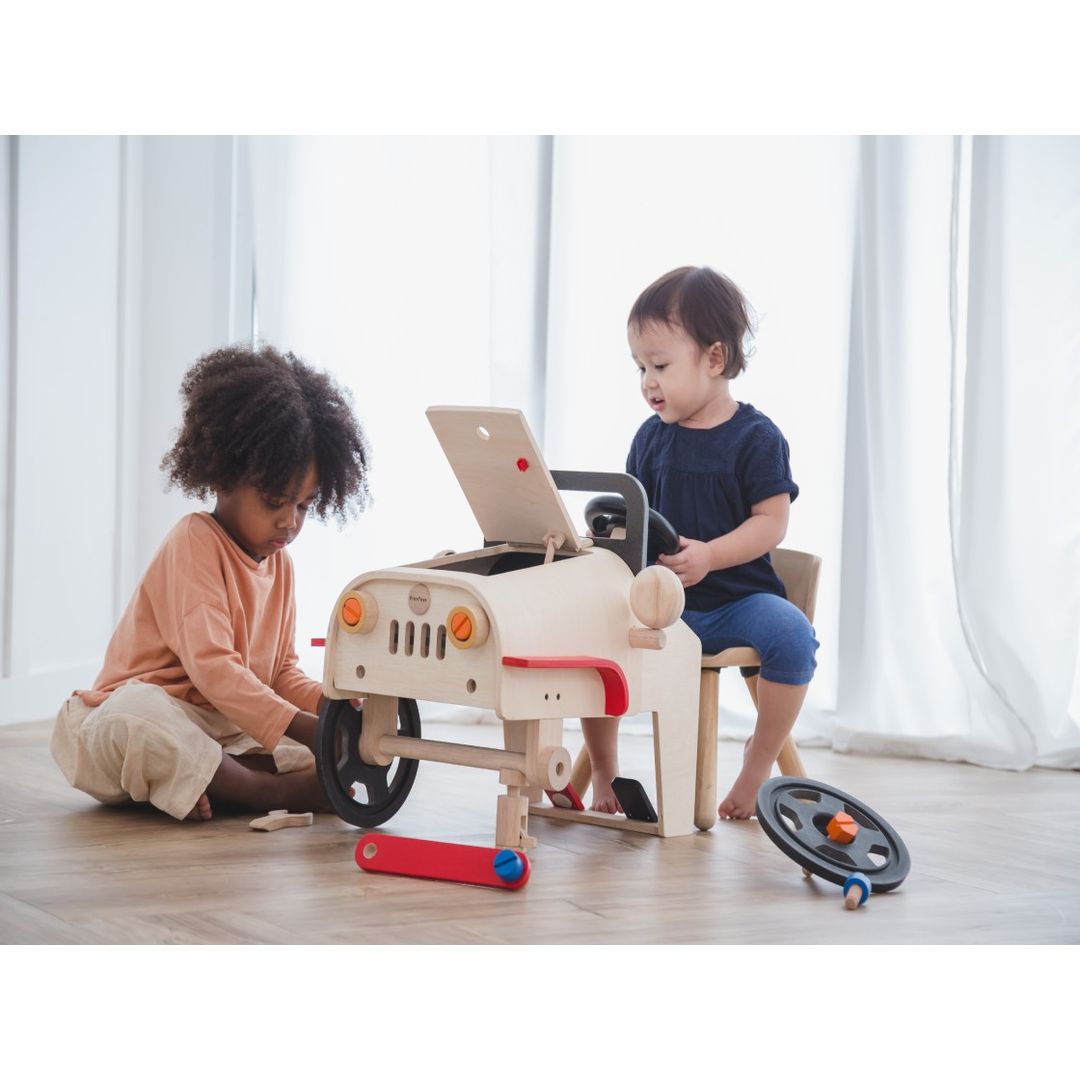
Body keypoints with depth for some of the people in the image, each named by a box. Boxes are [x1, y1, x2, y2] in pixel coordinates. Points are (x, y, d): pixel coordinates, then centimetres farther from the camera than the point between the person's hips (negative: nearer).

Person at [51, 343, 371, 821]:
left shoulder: (279, 562, 12)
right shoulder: (194, 544, -14)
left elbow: (282, 670, 14)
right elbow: (210, 665, -26)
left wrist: (325, 701, -9)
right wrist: (300, 726, -33)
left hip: (227, 730, 8)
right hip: (157, 709, -8)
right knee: (131, 718, -43)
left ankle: (207, 786, -26)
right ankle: (275, 791, -35)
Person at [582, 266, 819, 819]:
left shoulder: (755, 436, -6)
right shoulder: (652, 437, 7)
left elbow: (771, 522, -11)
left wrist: (709, 555, -26)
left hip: (737, 596, -3)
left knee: (791, 634, -32)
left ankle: (757, 767, -14)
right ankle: (602, 771, -2)